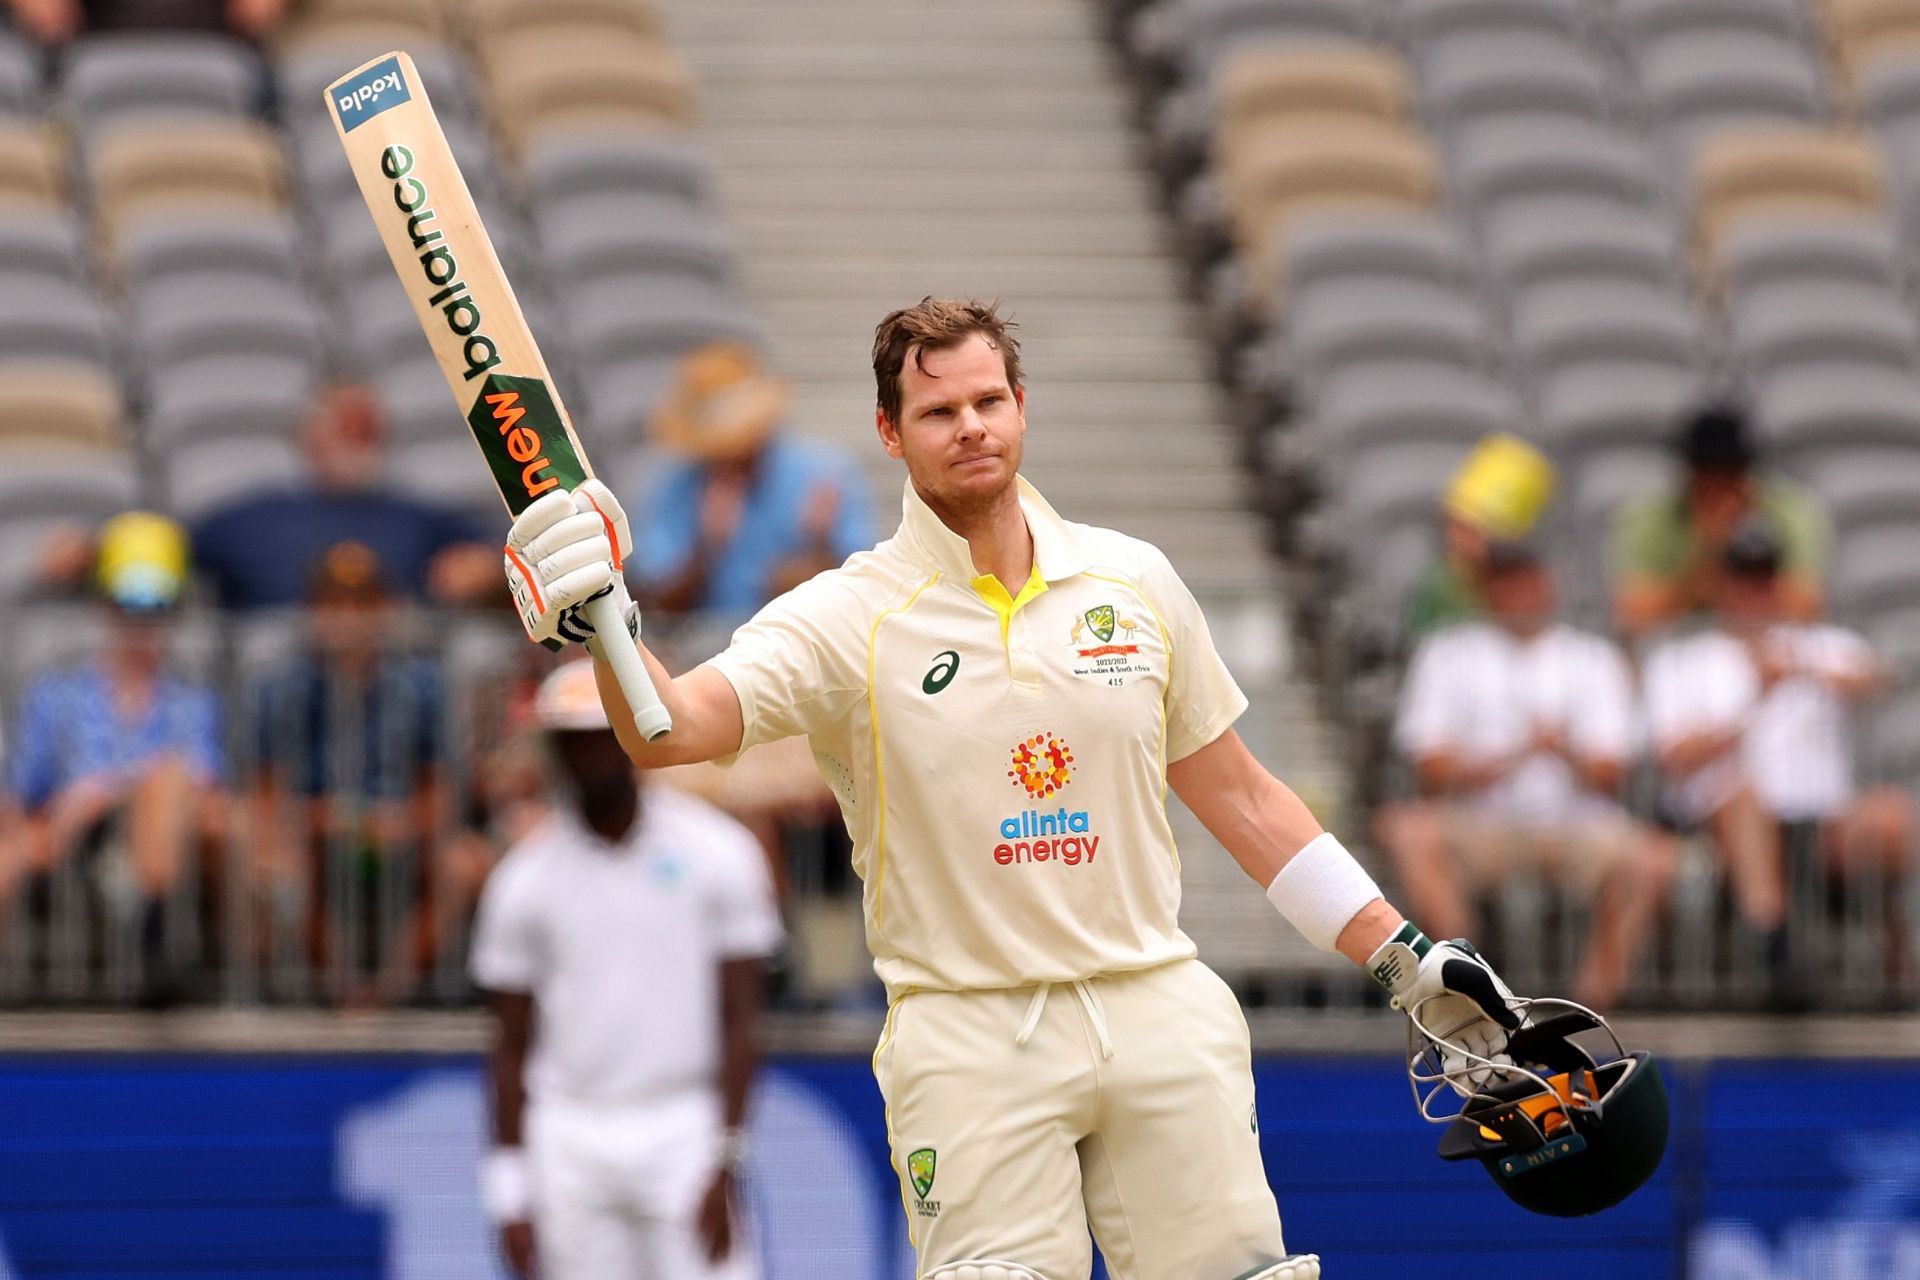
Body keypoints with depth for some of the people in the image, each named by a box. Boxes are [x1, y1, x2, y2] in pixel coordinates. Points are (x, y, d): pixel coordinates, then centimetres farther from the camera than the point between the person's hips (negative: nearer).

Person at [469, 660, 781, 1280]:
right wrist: (509, 1192, 3)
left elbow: (739, 1021, -1)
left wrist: (726, 1163, -10)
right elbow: (511, 1048, 9)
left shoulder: (715, 852, 1)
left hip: (685, 1134, -2)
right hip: (569, 1136, 2)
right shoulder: (525, 876, 7)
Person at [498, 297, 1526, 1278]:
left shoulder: (1133, 584, 8)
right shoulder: (847, 619, -3)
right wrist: (608, 627, -40)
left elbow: (1239, 799, 16)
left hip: (1161, 1018, 3)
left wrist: (1404, 958, 14)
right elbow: (669, 729, -19)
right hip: (969, 1042, -3)